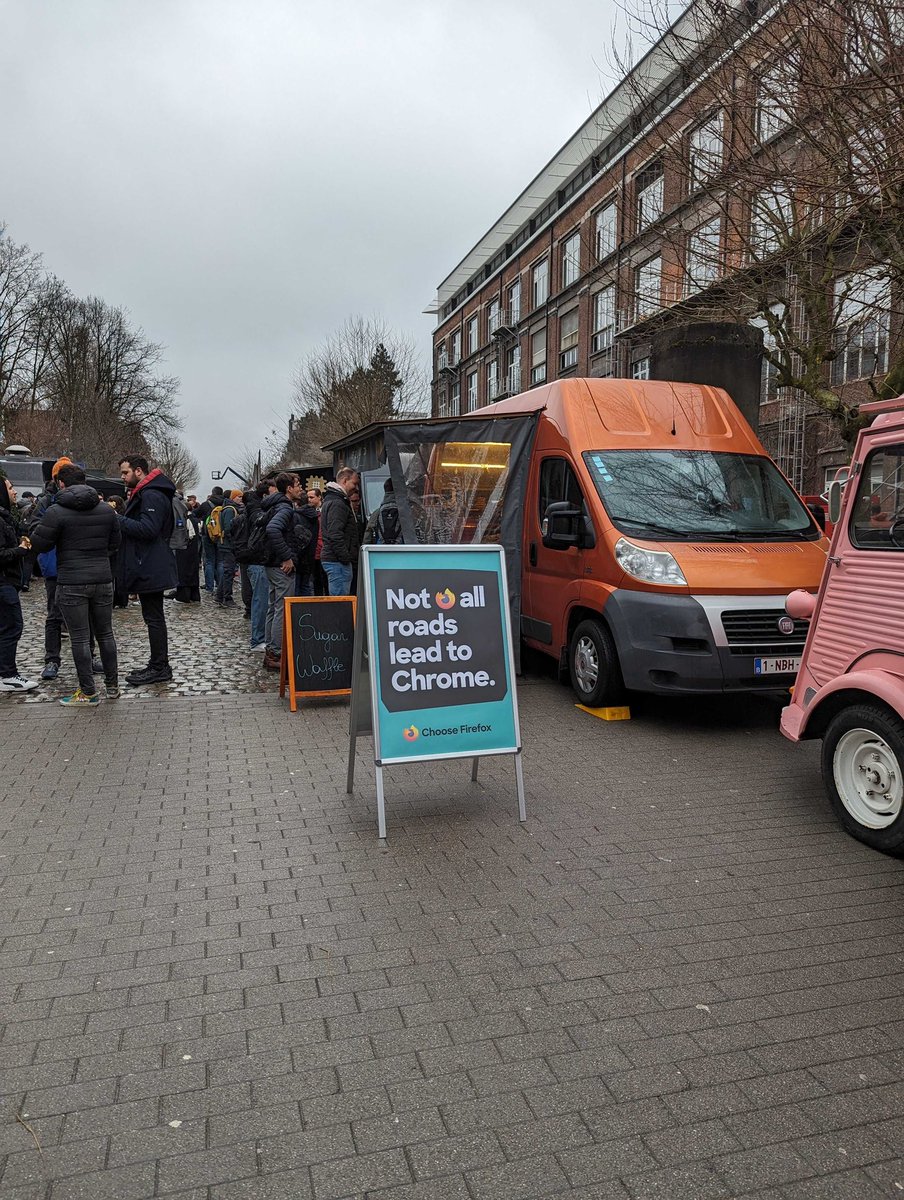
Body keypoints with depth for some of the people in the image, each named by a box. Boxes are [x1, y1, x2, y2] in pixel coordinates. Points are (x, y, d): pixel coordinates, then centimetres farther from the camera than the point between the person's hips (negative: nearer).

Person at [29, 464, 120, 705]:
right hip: (103, 579, 4)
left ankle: (88, 692, 7)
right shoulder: (106, 510, 5)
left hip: (71, 583, -4)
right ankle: (113, 685, 20)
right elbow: (115, 543, 12)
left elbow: (40, 545, -6)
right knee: (105, 633, 15)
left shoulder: (56, 511, -10)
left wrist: (38, 527, 13)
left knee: (80, 638, 2)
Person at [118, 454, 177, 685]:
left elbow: (148, 528, -26)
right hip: (149, 568, 11)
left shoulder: (152, 496, -15)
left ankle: (160, 668, 0)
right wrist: (122, 520, 6)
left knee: (154, 618, -5)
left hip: (150, 569, -11)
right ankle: (157, 664, 22)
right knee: (153, 617, 15)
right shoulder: (143, 493, 19)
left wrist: (119, 520, -19)